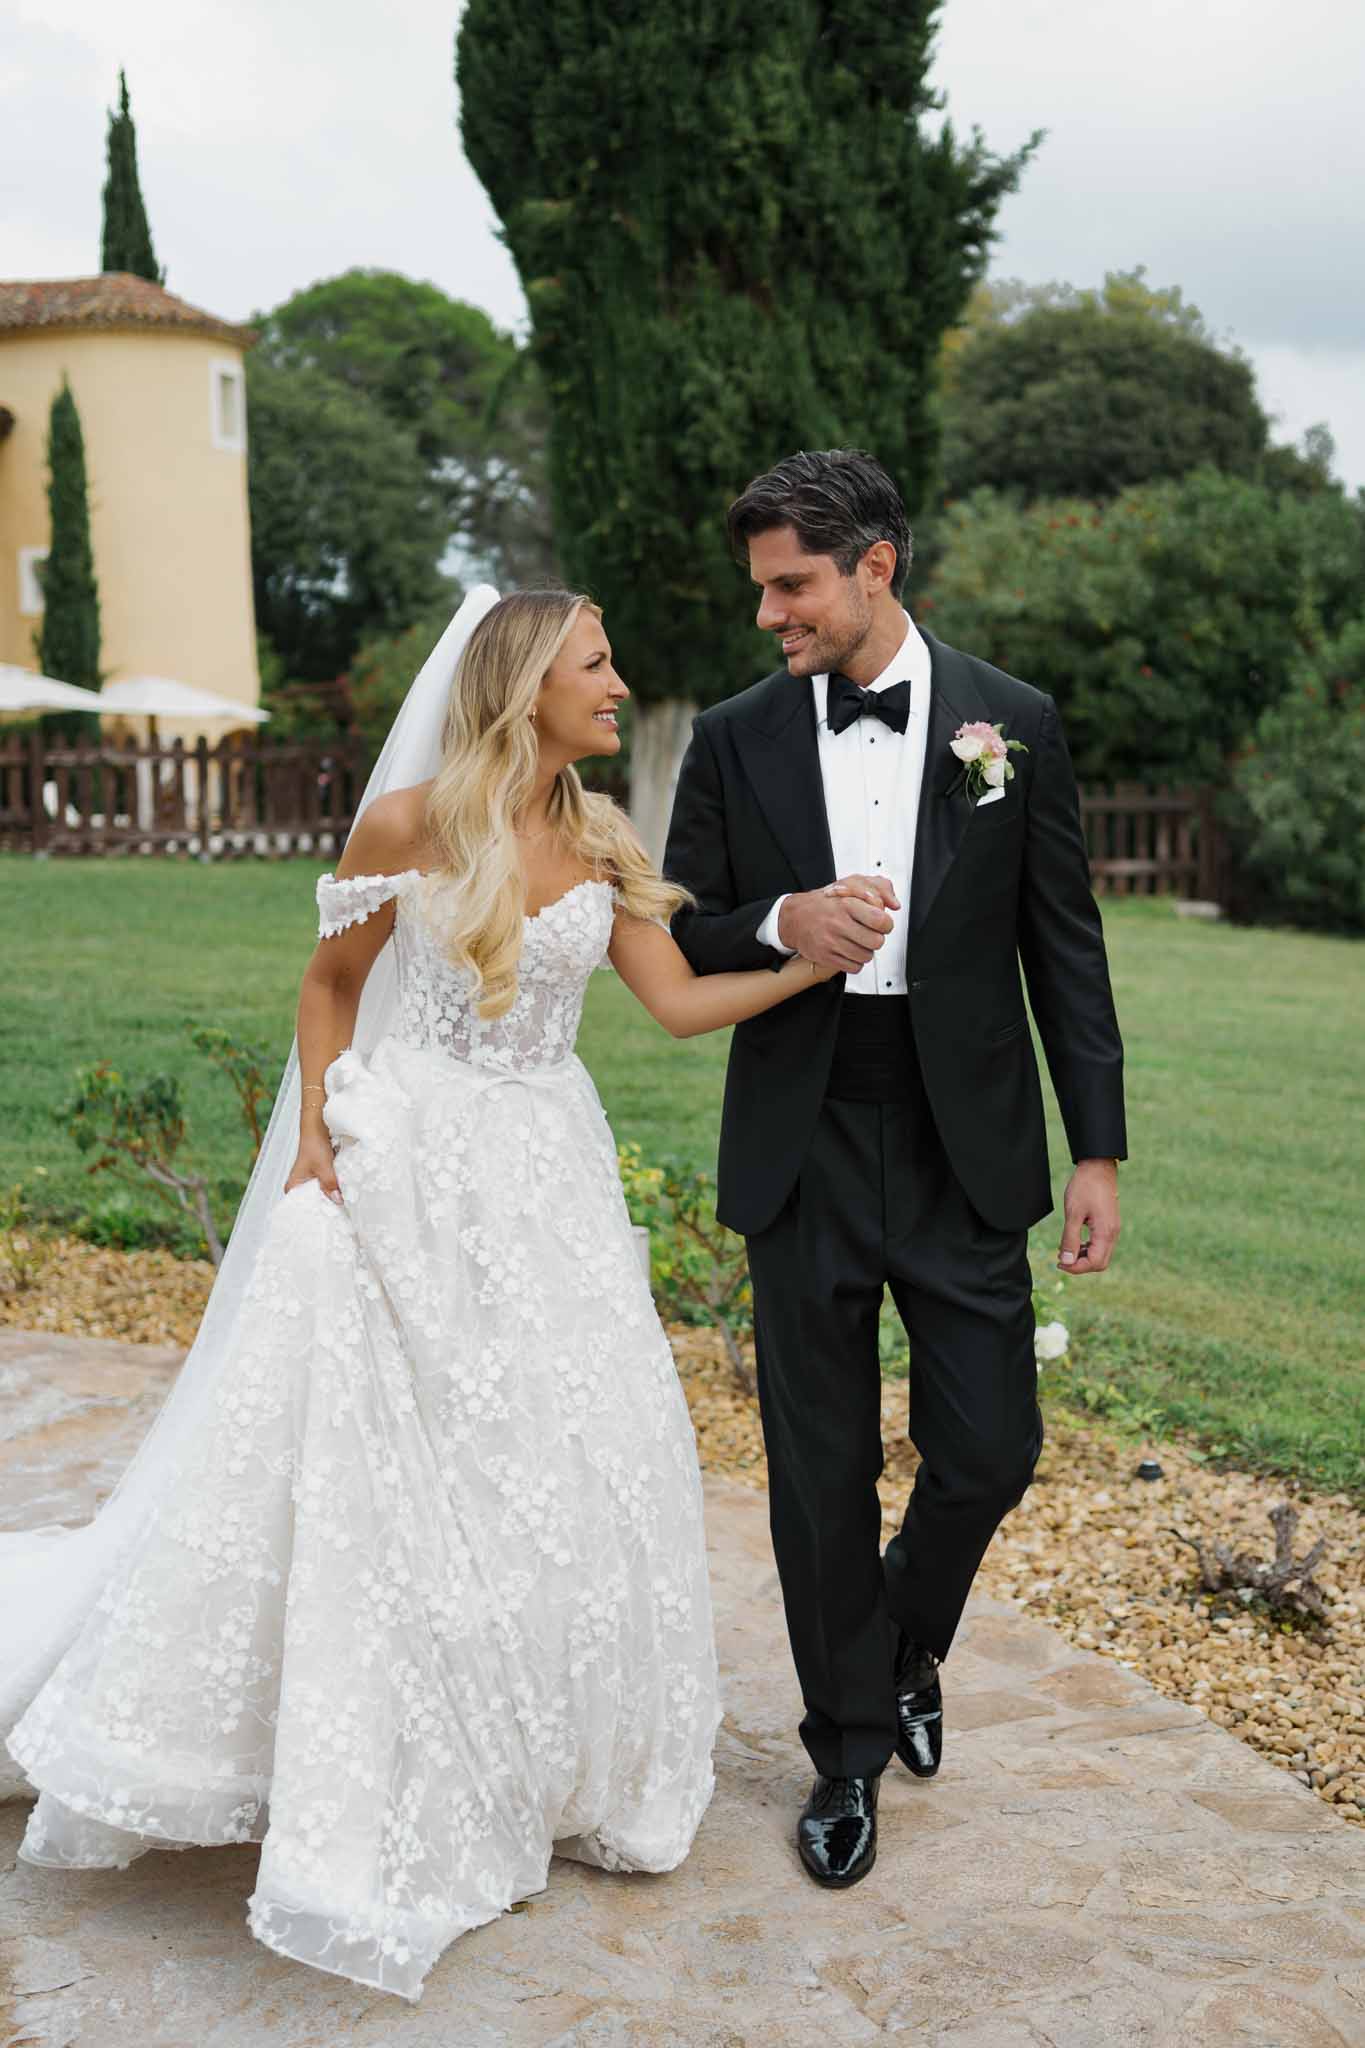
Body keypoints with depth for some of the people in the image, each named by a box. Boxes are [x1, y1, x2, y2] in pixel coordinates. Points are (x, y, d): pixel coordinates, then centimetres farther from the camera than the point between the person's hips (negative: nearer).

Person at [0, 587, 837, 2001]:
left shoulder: (600, 848, 6)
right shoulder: (407, 824, -6)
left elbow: (681, 1003, 3)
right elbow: (331, 984, 4)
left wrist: (820, 963, -7)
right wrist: (312, 1135, -6)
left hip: (548, 1177, 4)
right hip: (413, 1170, -4)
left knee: (574, 1465, 5)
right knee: (374, 1473, -1)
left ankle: (545, 1774, 25)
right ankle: (395, 1793, 17)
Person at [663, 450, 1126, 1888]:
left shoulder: (1011, 723, 0)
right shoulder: (733, 739, 2)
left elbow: (1064, 947, 2)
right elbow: (678, 935, 6)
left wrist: (1098, 1149, -2)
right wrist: (779, 922, -16)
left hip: (964, 1152, 0)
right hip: (803, 1157, 1)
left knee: (987, 1450, 3)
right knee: (821, 1468, 8)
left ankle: (907, 1643, 36)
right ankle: (849, 1747, 27)